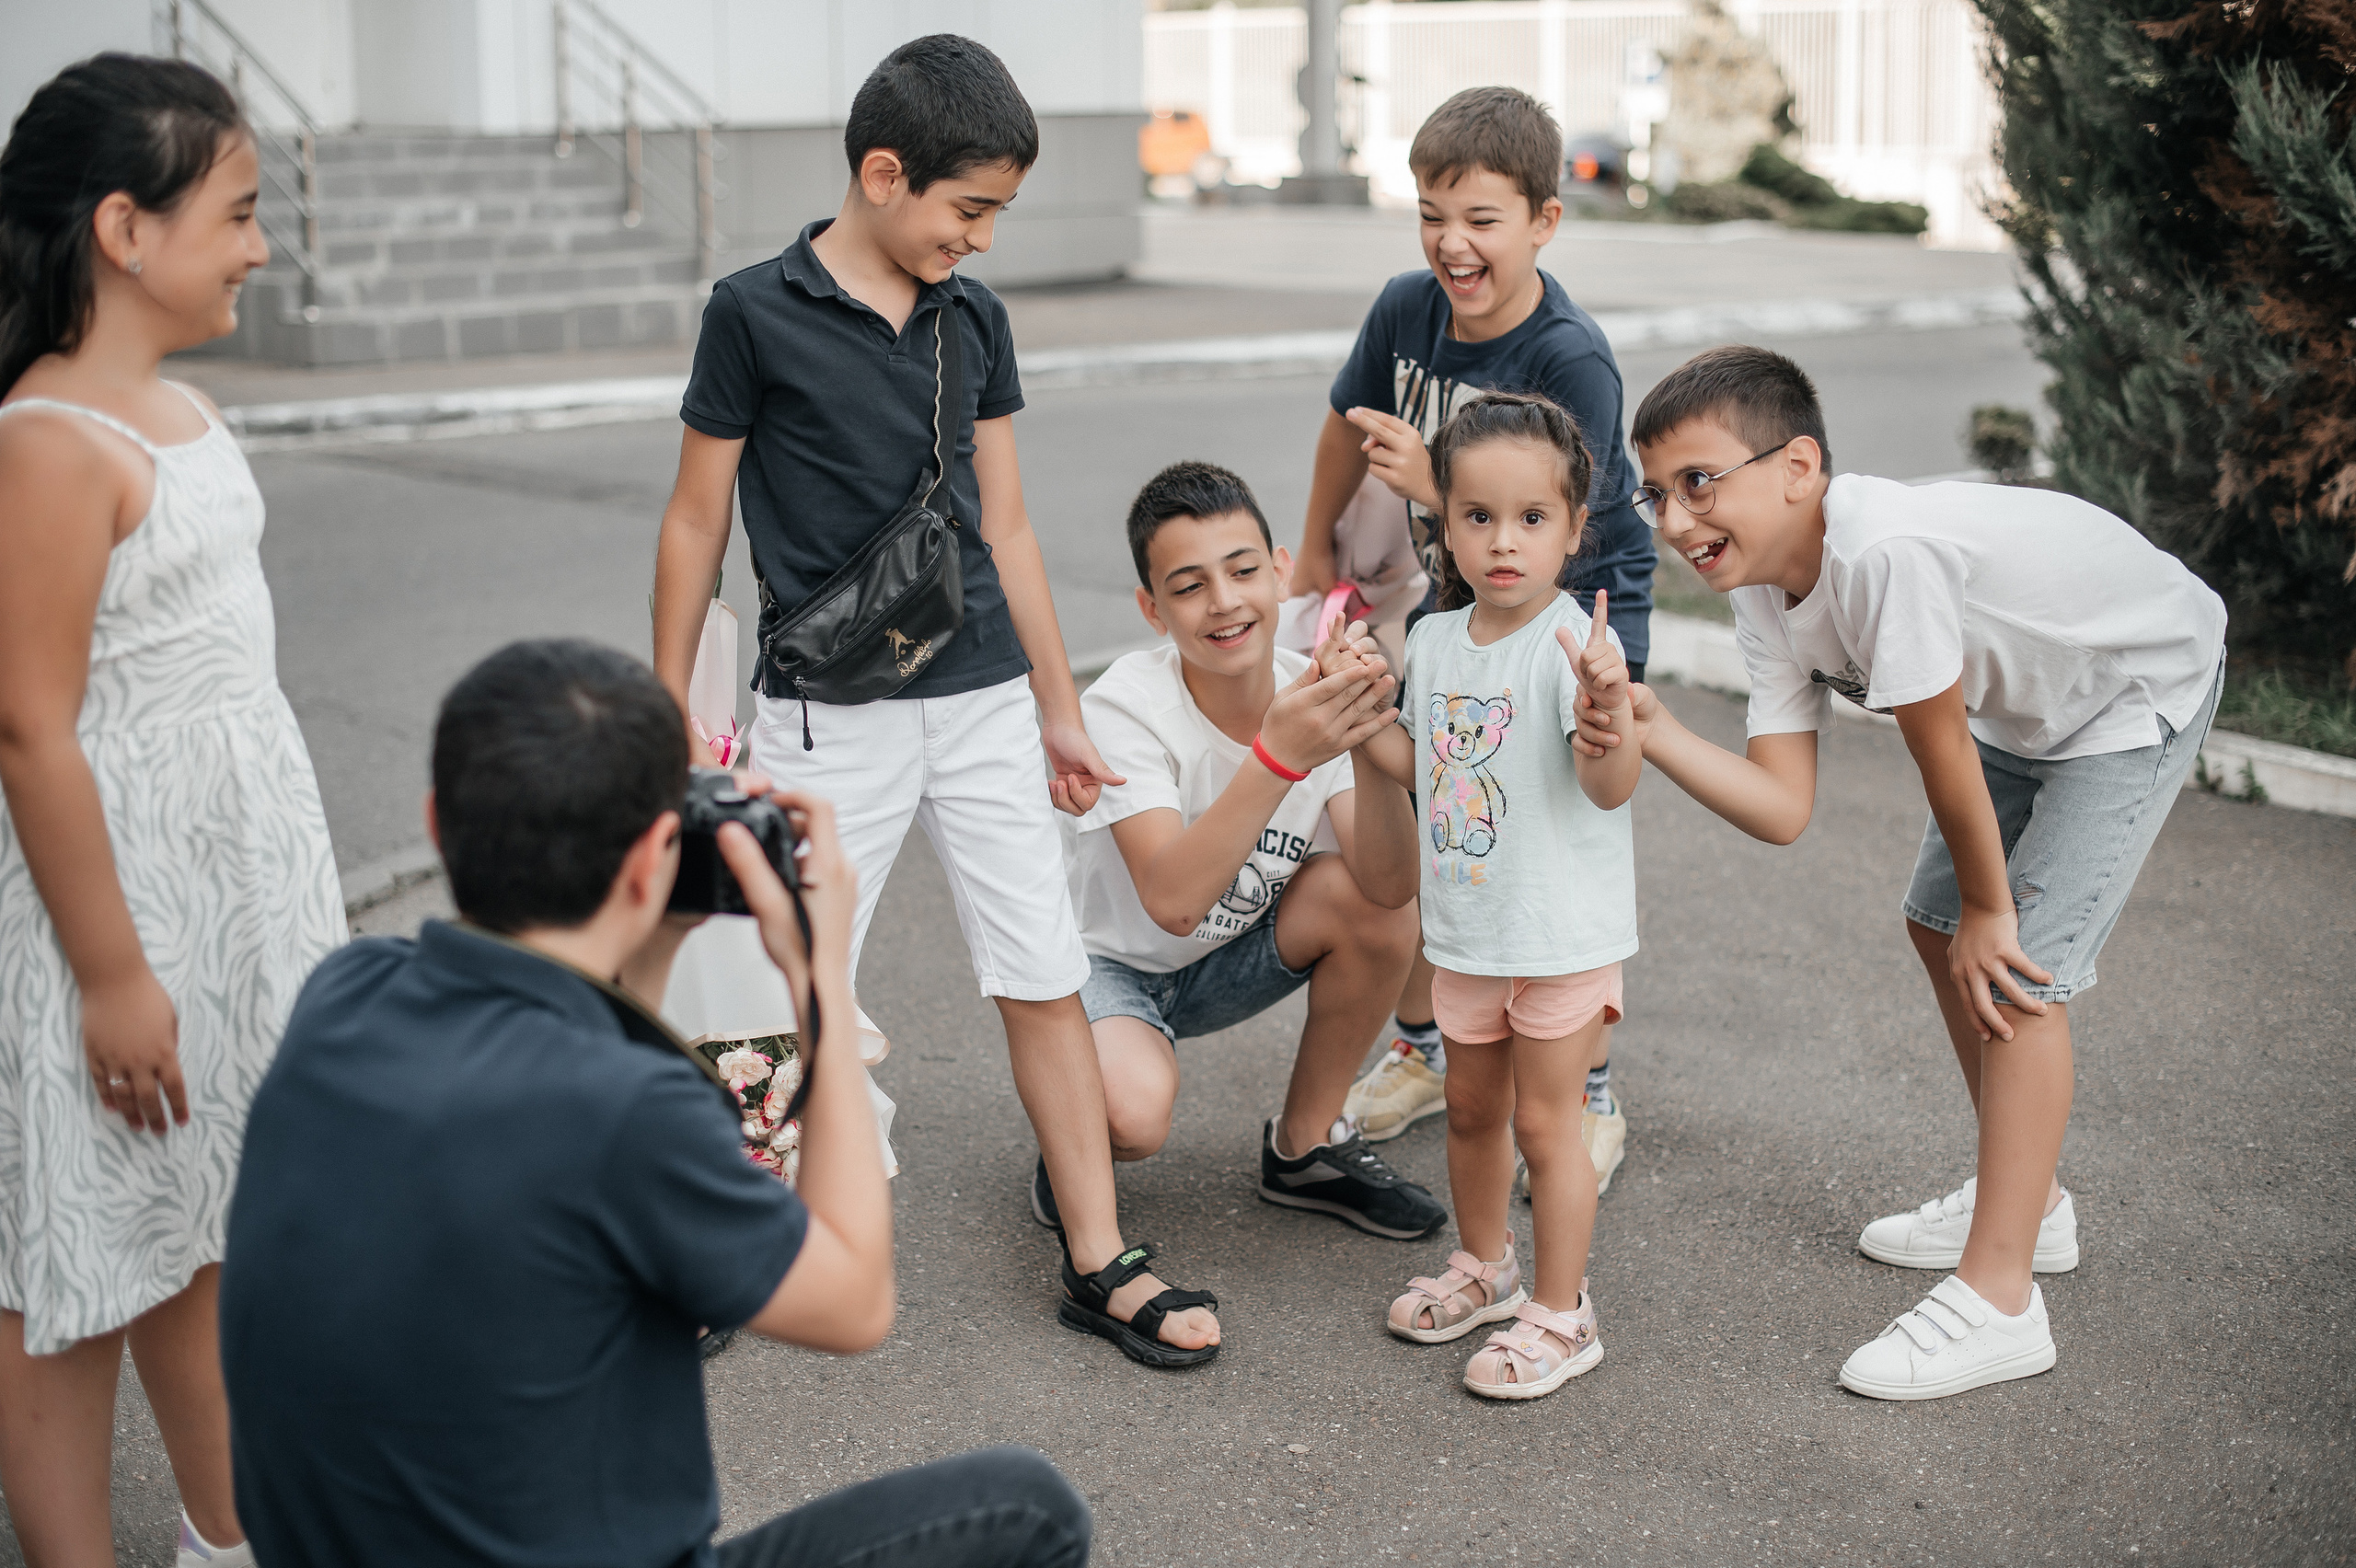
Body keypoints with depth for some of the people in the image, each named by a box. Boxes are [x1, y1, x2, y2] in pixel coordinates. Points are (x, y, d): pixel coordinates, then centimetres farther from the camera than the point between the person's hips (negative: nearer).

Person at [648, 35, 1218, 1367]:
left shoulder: (974, 318, 6)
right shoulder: (757, 313, -7)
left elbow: (1004, 526, 12)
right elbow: (698, 521, -1)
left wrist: (1061, 708, 15)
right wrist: (672, 710, 1)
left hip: (983, 696, 4)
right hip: (830, 710, -4)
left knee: (1047, 980, 5)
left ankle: (1098, 1259, 14)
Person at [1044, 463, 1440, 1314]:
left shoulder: (1312, 696, -15)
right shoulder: (1124, 708, -28)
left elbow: (1387, 887, -26)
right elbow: (1173, 900, -41)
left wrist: (1371, 748, -43)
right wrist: (1277, 757, -50)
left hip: (1228, 959, 6)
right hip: (1102, 959, -5)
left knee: (1378, 907, -21)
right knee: (1135, 1113, -36)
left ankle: (1304, 1147, 2)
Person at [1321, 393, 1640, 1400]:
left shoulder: (1571, 644, -19)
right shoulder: (1433, 640, 2)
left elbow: (1611, 789, -26)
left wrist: (1610, 703, -44)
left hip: (1563, 930, -6)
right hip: (1466, 929, 7)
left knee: (1543, 1120, 2)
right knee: (1472, 1107, 20)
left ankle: (1560, 1312, 16)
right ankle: (1484, 1263, 41)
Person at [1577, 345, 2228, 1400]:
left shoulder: (1888, 551, -39)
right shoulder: (1763, 598, -12)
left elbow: (1942, 751, -27)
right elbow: (1781, 807, -18)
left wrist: (1990, 909, -14)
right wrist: (1655, 735, -33)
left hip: (2144, 685, -9)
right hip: (2025, 700, 9)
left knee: (2016, 967, -15)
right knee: (1937, 925, 15)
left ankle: (1997, 1302, -8)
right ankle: (2026, 1201, 33)